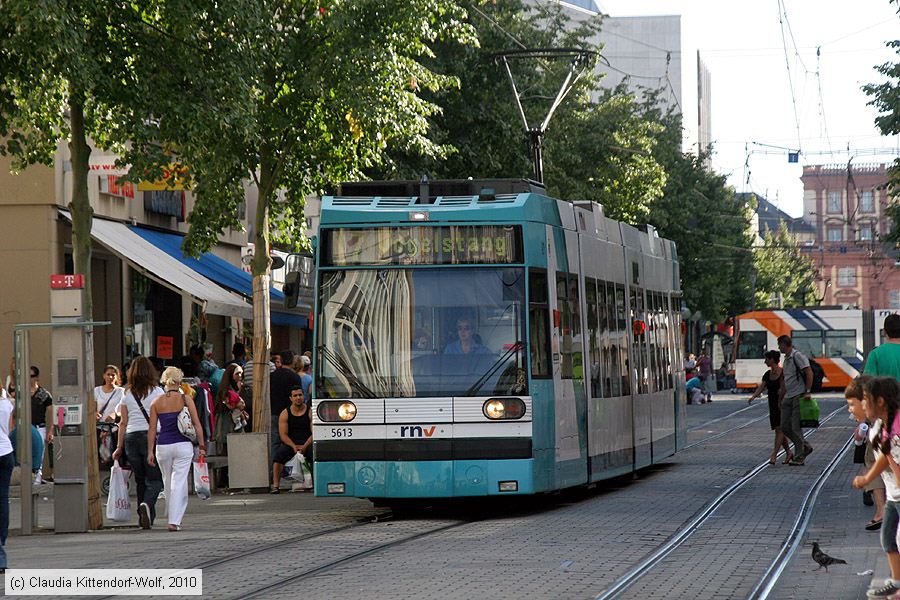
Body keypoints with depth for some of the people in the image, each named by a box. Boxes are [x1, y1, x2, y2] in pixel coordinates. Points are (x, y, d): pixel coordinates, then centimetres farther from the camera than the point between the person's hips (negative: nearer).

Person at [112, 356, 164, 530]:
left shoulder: (127, 394, 9)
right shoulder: (157, 391, 1)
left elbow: (123, 423, 10)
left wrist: (119, 447, 15)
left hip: (131, 438, 3)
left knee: (140, 480, 12)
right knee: (155, 479, -4)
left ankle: (144, 517, 12)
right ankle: (147, 504, -31)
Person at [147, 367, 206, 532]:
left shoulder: (157, 402, 3)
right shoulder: (185, 399, -2)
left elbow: (152, 429, 2)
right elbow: (197, 424, -3)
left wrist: (150, 451, 6)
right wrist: (202, 446, 4)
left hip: (163, 446, 2)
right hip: (183, 445, -2)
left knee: (168, 483, 17)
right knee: (179, 483, -3)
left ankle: (174, 517, 26)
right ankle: (174, 521, -12)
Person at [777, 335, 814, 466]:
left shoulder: (797, 356, -10)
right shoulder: (786, 359, 18)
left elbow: (809, 373, -16)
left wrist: (807, 392, -21)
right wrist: (781, 399, 24)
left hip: (799, 396, -9)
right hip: (788, 398, 9)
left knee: (796, 427, -7)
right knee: (785, 427, 6)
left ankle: (799, 458, -1)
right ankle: (805, 447, 21)